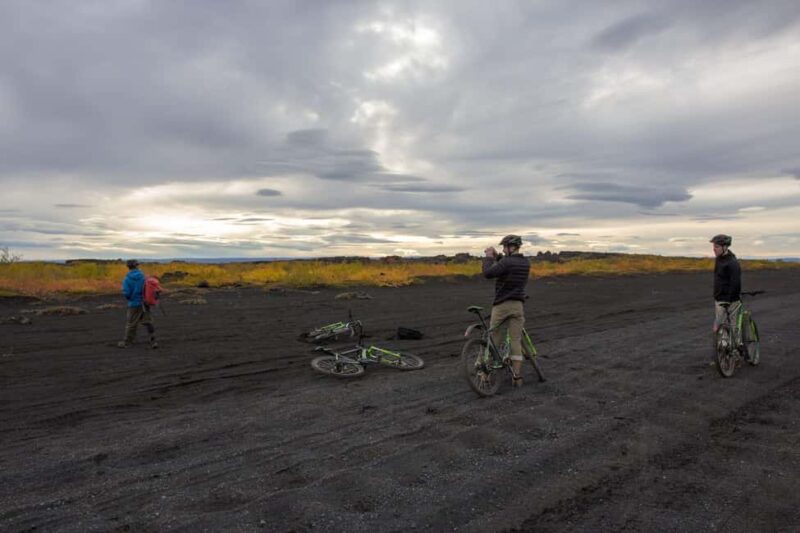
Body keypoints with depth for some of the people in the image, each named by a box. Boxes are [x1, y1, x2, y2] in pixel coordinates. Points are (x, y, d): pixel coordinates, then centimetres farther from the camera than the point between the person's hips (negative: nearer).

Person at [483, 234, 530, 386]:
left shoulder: (507, 262, -16)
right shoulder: (526, 263, 7)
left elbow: (488, 274, -17)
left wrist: (488, 257, -4)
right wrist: (497, 256, 15)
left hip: (502, 305, -5)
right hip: (518, 305, 5)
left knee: (494, 340, 7)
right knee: (516, 341, 5)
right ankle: (517, 377, 4)